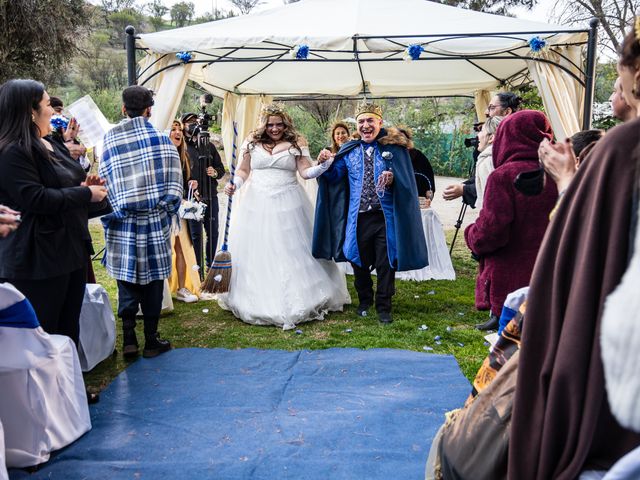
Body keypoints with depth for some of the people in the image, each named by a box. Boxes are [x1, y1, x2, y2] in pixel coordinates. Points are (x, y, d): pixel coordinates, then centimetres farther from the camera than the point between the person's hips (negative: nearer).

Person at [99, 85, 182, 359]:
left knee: (127, 282, 10)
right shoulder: (161, 139, -5)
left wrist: (112, 211, 11)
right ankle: (151, 341, 16)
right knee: (152, 281, 8)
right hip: (155, 222, -1)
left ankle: (129, 340, 11)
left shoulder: (110, 141, -3)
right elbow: (174, 182, -4)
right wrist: (168, 211, 9)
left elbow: (105, 183, -1)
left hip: (122, 224, 1)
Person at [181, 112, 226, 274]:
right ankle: (198, 269, 11)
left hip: (211, 196, 5)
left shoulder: (209, 146, 16)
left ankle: (210, 265, 26)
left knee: (213, 232, 10)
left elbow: (221, 167, 19)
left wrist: (215, 173, -2)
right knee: (195, 234, 2)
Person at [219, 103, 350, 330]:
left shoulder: (297, 143, 4)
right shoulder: (251, 143, 7)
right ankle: (259, 302, 14)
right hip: (257, 205, 1)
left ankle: (299, 300, 8)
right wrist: (234, 184, -5)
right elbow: (243, 171, 14)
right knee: (257, 253, 3)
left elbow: (305, 171, -2)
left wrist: (323, 166, -19)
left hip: (288, 206, -1)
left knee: (293, 252, -1)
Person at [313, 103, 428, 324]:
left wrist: (393, 179, -24)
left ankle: (383, 307, 19)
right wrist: (326, 164, -14)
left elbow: (406, 179, -3)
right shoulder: (349, 151, 7)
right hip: (358, 217, 3)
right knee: (360, 263, 13)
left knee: (385, 264, 4)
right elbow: (334, 176, 6)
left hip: (385, 216, -2)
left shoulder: (394, 147, 0)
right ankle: (364, 302, 34)